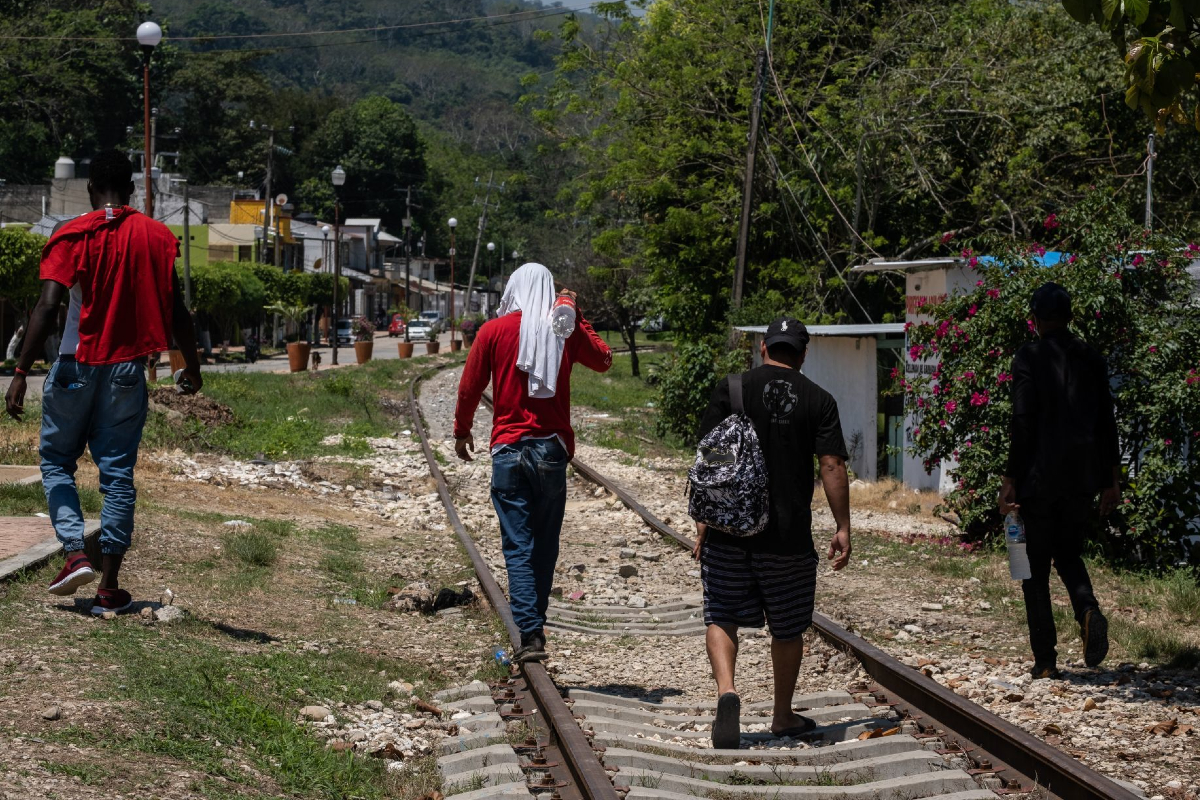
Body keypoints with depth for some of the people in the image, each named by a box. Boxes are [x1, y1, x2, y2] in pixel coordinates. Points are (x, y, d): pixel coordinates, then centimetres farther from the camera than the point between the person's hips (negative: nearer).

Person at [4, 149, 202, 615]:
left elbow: (48, 306, -14)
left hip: (76, 367, -2)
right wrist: (192, 366, 17)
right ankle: (109, 588, 3)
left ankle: (76, 554, -4)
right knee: (118, 474, 5)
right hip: (128, 369, 2)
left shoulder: (71, 236, -5)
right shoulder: (156, 236, 3)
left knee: (56, 462, 15)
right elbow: (175, 309, 4)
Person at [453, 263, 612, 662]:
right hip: (552, 449, 1)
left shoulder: (493, 331, -1)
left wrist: (461, 431, 19)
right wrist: (577, 320, 23)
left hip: (508, 449, -1)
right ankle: (534, 624, 16)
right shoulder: (565, 333, 3)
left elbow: (470, 387, 4)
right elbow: (603, 360, 22)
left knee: (518, 546, -3)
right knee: (545, 546, 11)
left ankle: (530, 633, -13)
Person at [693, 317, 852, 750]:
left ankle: (726, 691, -17)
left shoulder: (732, 388, 1)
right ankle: (783, 717, 25)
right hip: (788, 534, 0)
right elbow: (832, 466, -4)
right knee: (787, 628, 14)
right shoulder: (819, 400, 2)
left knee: (722, 617, 8)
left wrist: (702, 521, 2)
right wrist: (843, 528, 0)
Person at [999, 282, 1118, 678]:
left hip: (1041, 478, -4)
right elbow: (1106, 422, 8)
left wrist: (1011, 479, -7)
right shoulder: (1091, 359, 6)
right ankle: (1088, 611, -9)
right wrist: (1111, 480, 14)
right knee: (1069, 554, 21)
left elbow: (1022, 423, -12)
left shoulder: (1029, 358, -8)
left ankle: (1045, 659, 4)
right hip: (1083, 478, 4)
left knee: (1036, 569, 5)